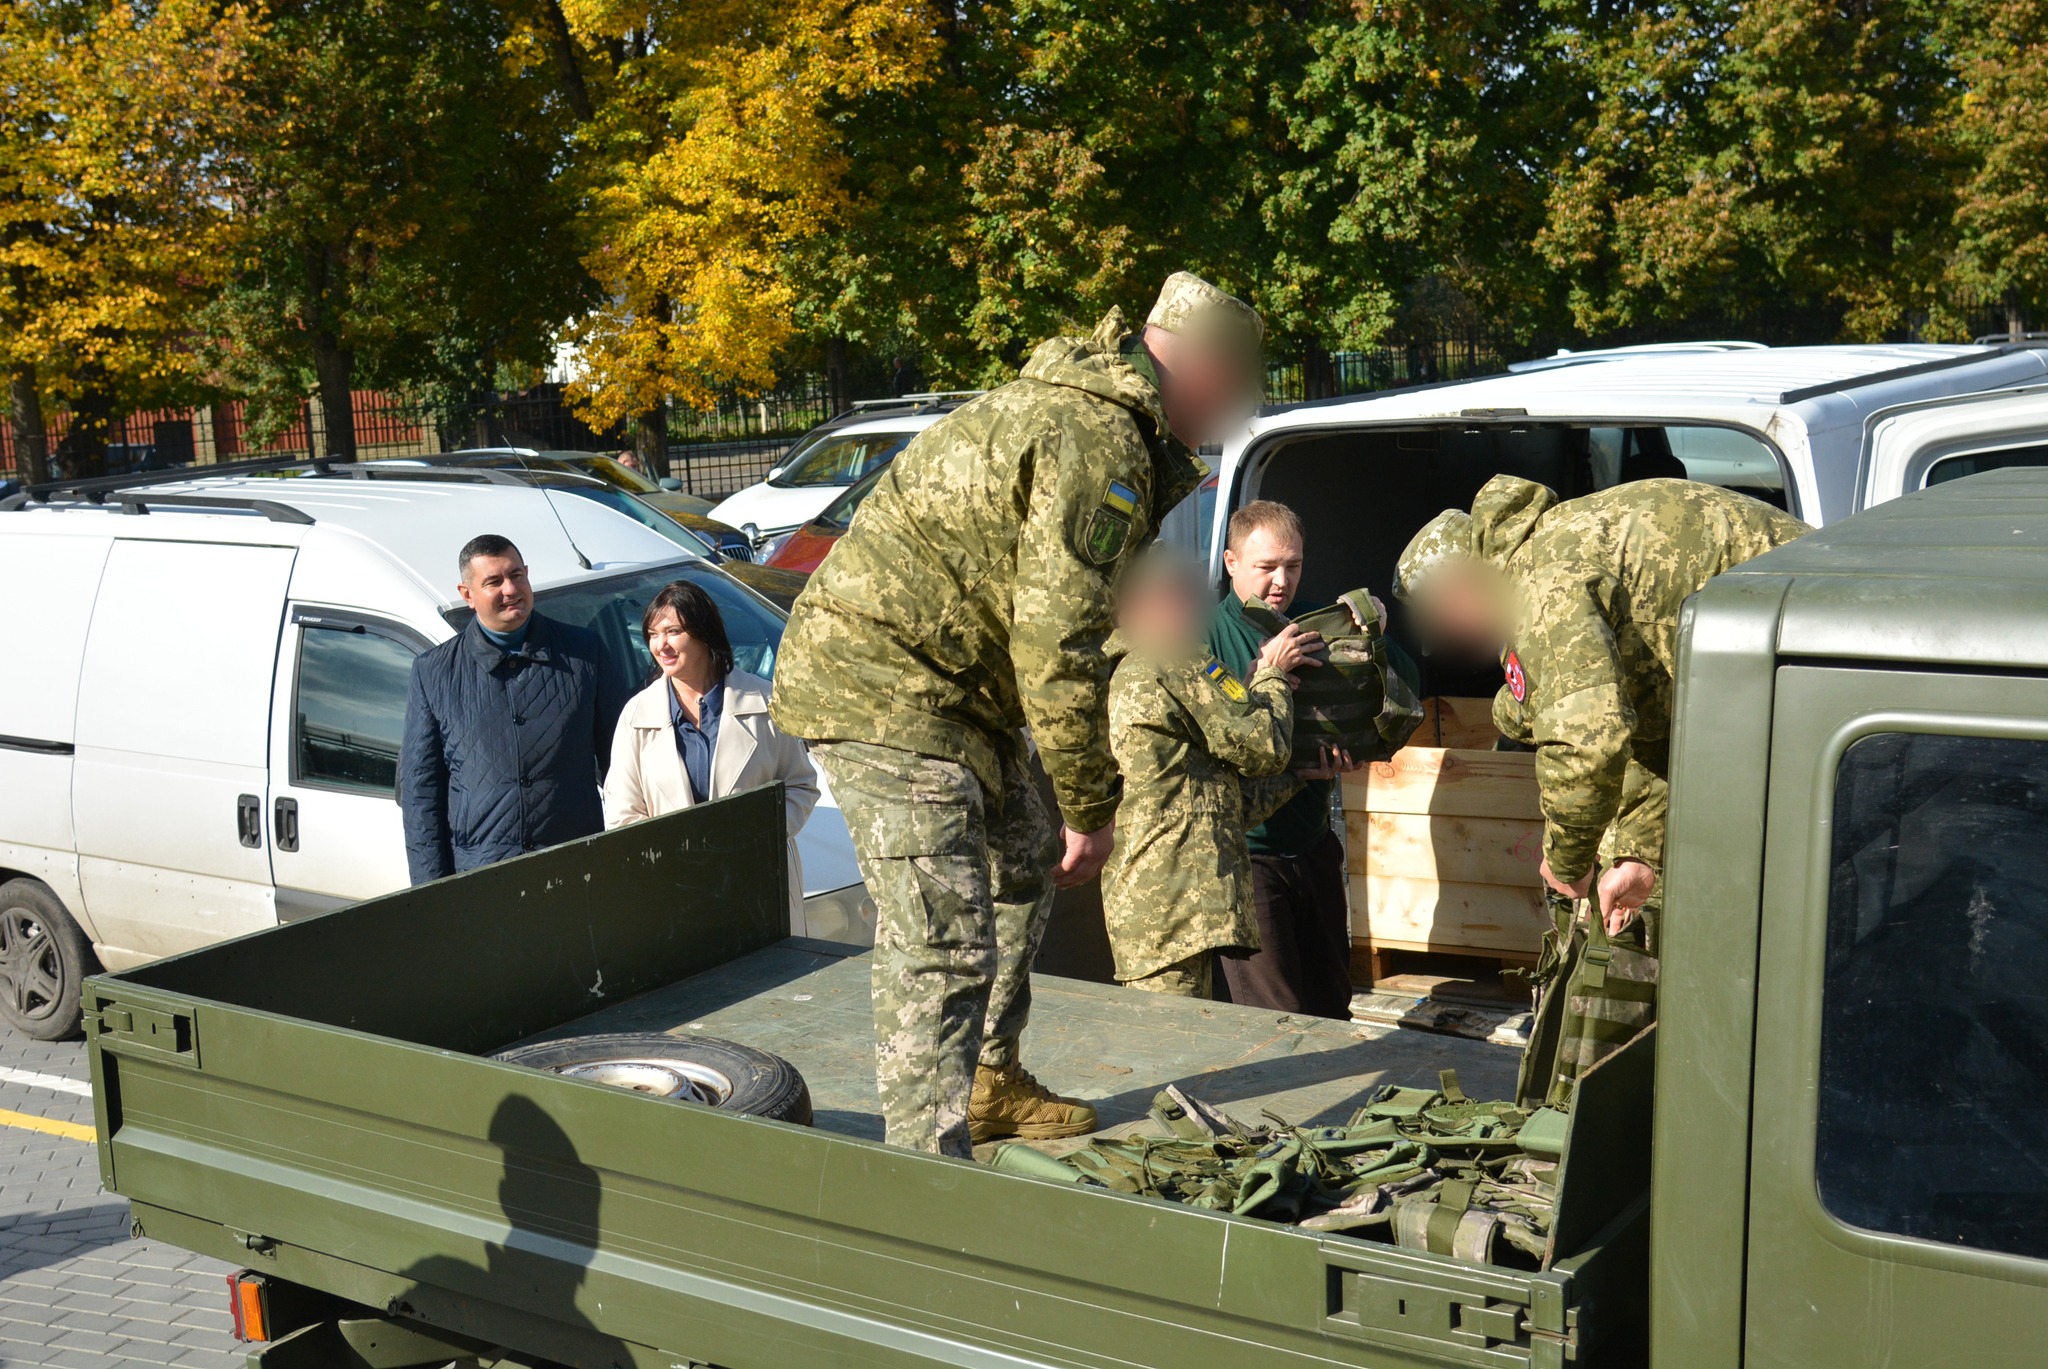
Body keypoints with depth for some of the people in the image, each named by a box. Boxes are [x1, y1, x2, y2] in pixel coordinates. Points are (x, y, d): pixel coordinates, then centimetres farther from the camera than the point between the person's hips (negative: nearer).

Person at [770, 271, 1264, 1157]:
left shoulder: (1071, 403, 14)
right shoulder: (1098, 444, -21)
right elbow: (1058, 645, -24)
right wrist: (1091, 808, -16)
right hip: (885, 691, -11)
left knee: (1022, 868, 25)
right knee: (944, 943, -15)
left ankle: (989, 1084, 40)